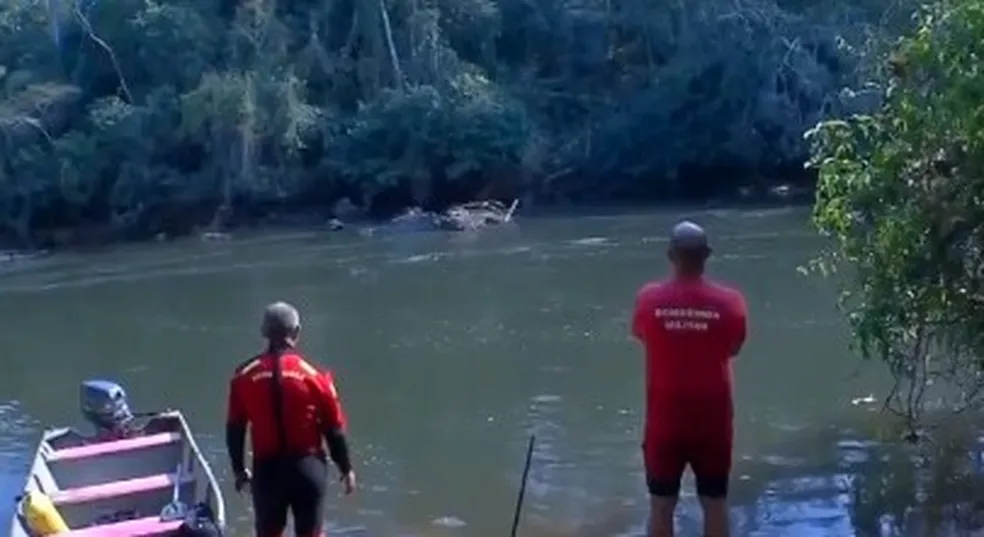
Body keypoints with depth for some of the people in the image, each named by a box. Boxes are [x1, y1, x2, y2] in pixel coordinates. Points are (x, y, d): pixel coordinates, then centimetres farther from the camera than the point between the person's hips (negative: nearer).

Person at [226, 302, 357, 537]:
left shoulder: (245, 376, -4)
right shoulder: (313, 375, -11)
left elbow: (235, 429, 2)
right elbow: (334, 429, -5)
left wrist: (239, 469, 16)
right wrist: (346, 468, 8)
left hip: (267, 469, 2)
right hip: (307, 467, -2)